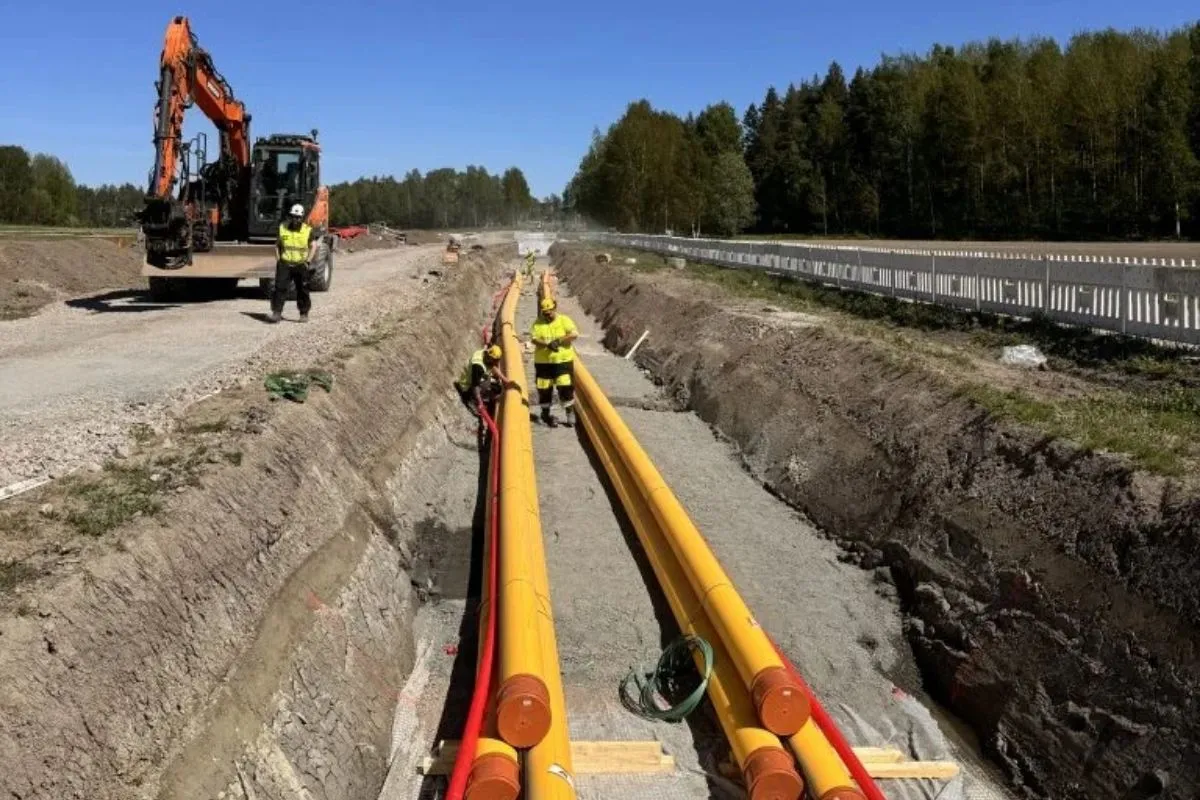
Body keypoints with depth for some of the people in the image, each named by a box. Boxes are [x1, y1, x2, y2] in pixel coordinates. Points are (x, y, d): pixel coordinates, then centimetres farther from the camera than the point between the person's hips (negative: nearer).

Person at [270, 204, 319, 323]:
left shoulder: (307, 230, -1)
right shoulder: (283, 228, 5)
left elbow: (313, 247, 2)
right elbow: (277, 245, 13)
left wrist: (308, 261, -7)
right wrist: (278, 259, 3)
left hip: (301, 265, -1)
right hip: (284, 264, 1)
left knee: (303, 290, 6)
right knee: (280, 288, -6)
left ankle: (304, 314, 17)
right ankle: (277, 312, -5)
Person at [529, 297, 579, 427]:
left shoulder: (564, 320, -1)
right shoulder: (538, 323, 3)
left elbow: (574, 334, -15)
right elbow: (534, 339, -11)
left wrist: (558, 340, -22)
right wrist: (547, 344, -28)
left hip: (563, 360, -2)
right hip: (543, 361, 2)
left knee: (565, 387, -8)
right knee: (544, 388, 8)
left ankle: (570, 413, 8)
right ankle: (546, 413, 26)